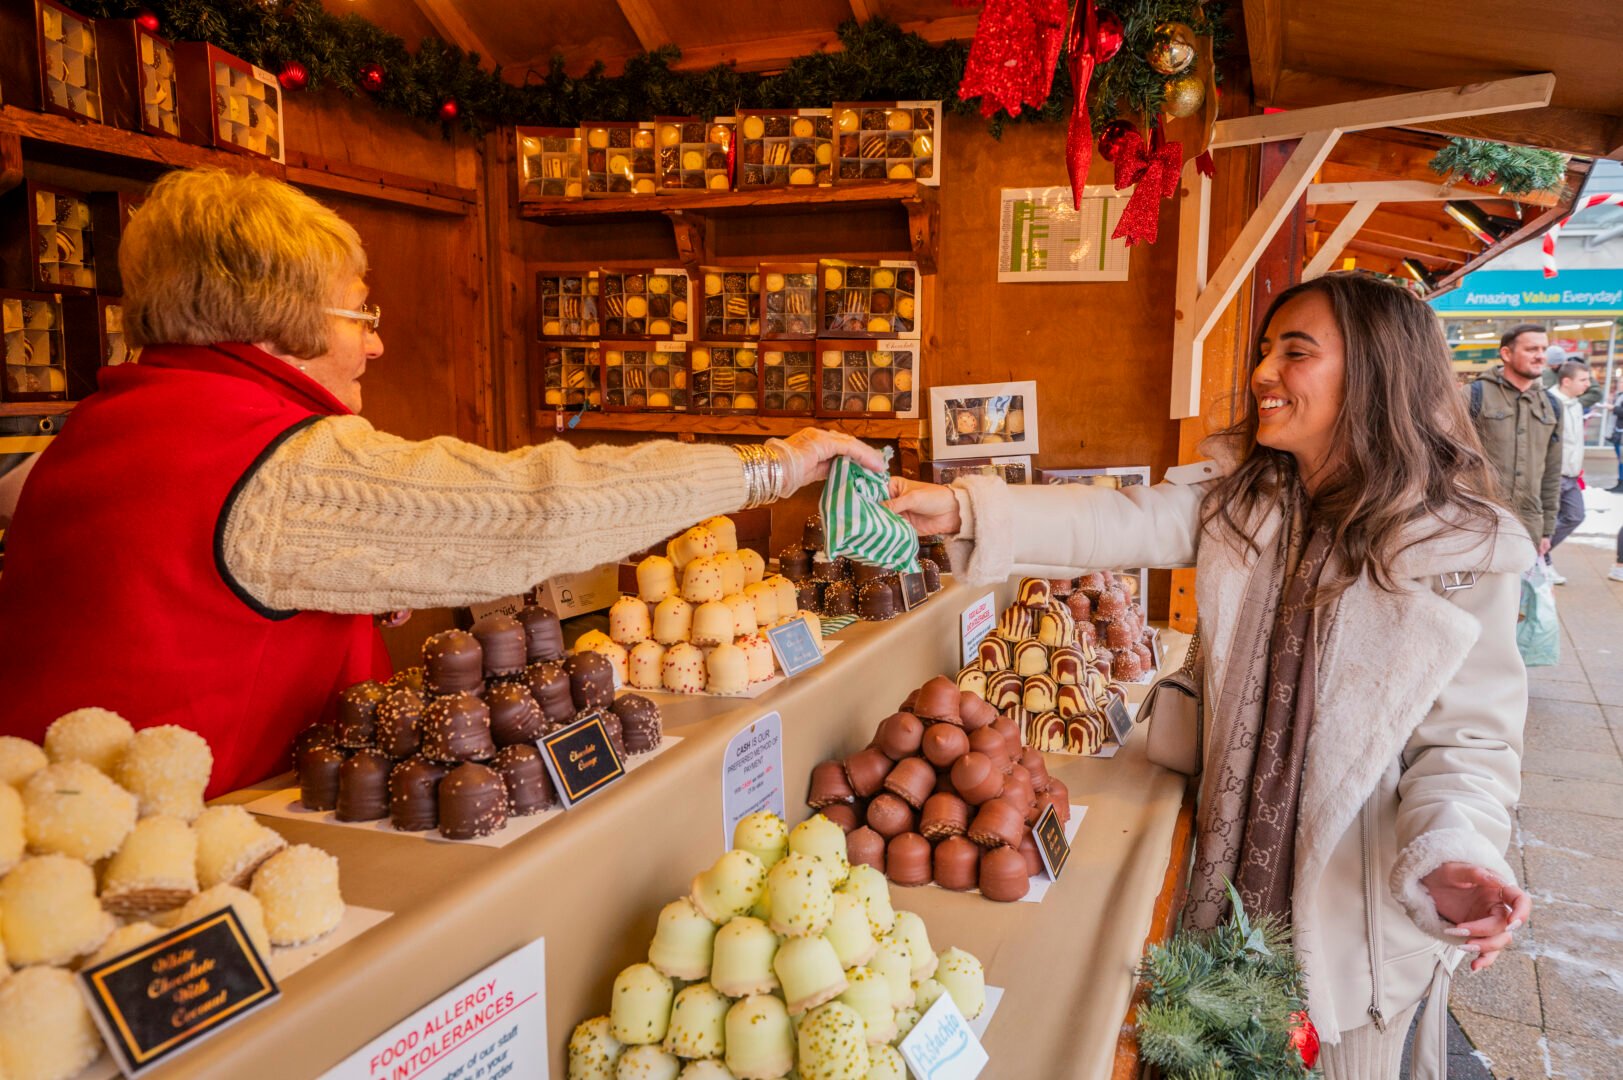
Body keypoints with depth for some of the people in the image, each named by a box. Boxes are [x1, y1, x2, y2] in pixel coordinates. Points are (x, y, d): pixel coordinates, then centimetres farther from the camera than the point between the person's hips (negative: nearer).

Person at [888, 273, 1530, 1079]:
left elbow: (1468, 739, -14)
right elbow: (1118, 524, -15)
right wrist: (963, 511, -26)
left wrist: (1453, 856, -33)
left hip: (1360, 899, -4)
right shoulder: (1239, 500, -3)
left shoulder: (1466, 552, -16)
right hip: (1237, 865, 4)